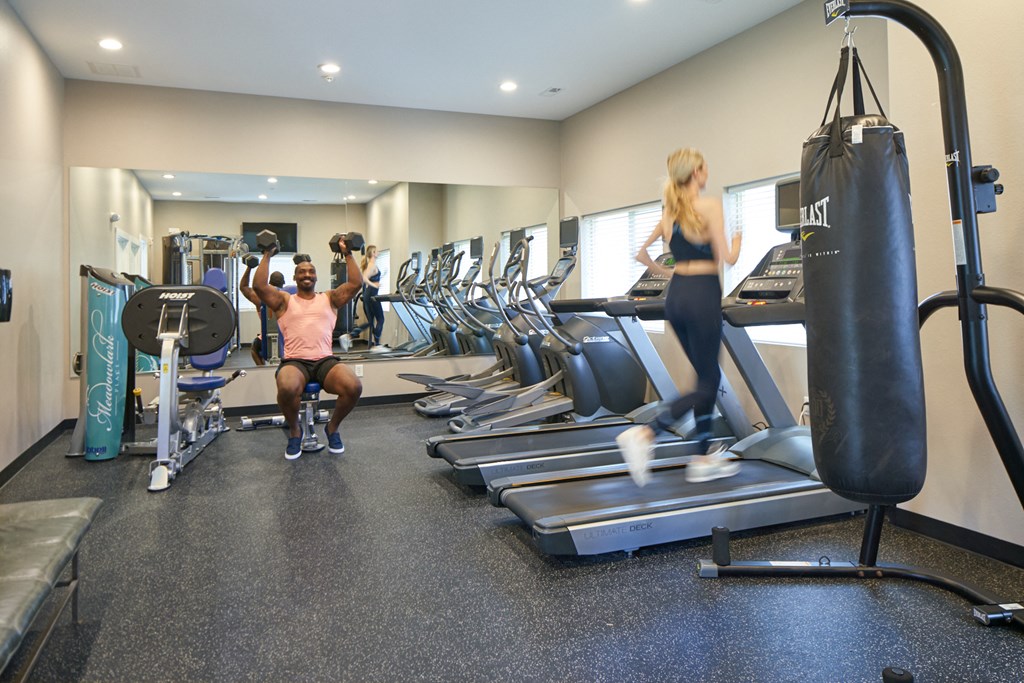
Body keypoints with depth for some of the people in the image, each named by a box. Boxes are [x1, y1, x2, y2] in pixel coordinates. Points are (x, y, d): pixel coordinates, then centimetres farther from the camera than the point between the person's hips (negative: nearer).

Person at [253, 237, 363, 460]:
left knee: (354, 387, -29)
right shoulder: (284, 300, 15)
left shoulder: (329, 298, 19)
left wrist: (348, 254, 8)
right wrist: (267, 255, 4)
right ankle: (294, 430, -2)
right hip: (294, 361, -1)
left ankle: (333, 427, 3)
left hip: (325, 360, 1)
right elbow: (259, 285, -2)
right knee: (287, 388, -38)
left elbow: (356, 283, 7)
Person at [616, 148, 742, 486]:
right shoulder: (710, 205, -8)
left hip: (675, 296, 8)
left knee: (708, 376, 17)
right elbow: (727, 258, -9)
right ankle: (645, 435, -17)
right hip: (703, 296, -8)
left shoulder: (668, 211, 12)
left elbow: (642, 253, 17)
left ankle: (705, 459, 21)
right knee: (707, 383, 0)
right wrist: (737, 240, 12)